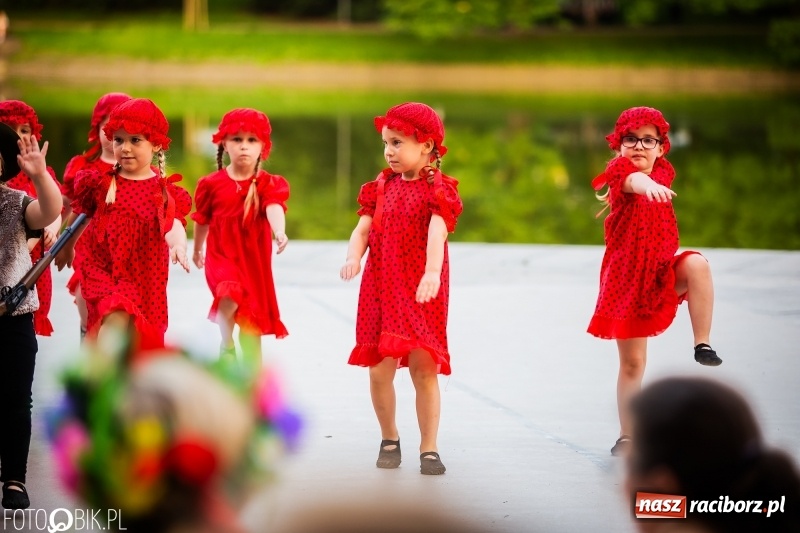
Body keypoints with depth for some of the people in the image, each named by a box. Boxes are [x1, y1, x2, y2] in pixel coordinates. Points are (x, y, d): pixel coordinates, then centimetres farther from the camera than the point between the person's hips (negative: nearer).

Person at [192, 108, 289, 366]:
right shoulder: (212, 184, -3)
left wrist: (280, 232, -48)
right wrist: (197, 250, 28)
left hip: (254, 261, 1)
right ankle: (227, 345, -6)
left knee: (252, 325, 7)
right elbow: (202, 220, 14)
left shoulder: (269, 184, -5)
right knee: (230, 293, -32)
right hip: (221, 257, -1)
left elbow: (274, 208, -26)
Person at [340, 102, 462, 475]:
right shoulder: (381, 187, 9)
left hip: (422, 292, -4)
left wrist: (432, 273, -37)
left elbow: (437, 234, -21)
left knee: (425, 370, -1)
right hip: (381, 288, 4)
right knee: (379, 370, 2)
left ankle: (429, 449, 6)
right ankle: (389, 439, 22)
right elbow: (363, 229, 0)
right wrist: (353, 257, -21)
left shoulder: (438, 189, -6)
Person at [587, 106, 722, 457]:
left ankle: (702, 344, -22)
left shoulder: (663, 173, 4)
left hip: (662, 270, 4)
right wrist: (645, 184, -61)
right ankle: (626, 437, 11)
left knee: (696, 264, -31)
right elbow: (631, 180, -39)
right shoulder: (619, 172, -12)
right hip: (627, 275, -4)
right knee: (632, 362, 0)